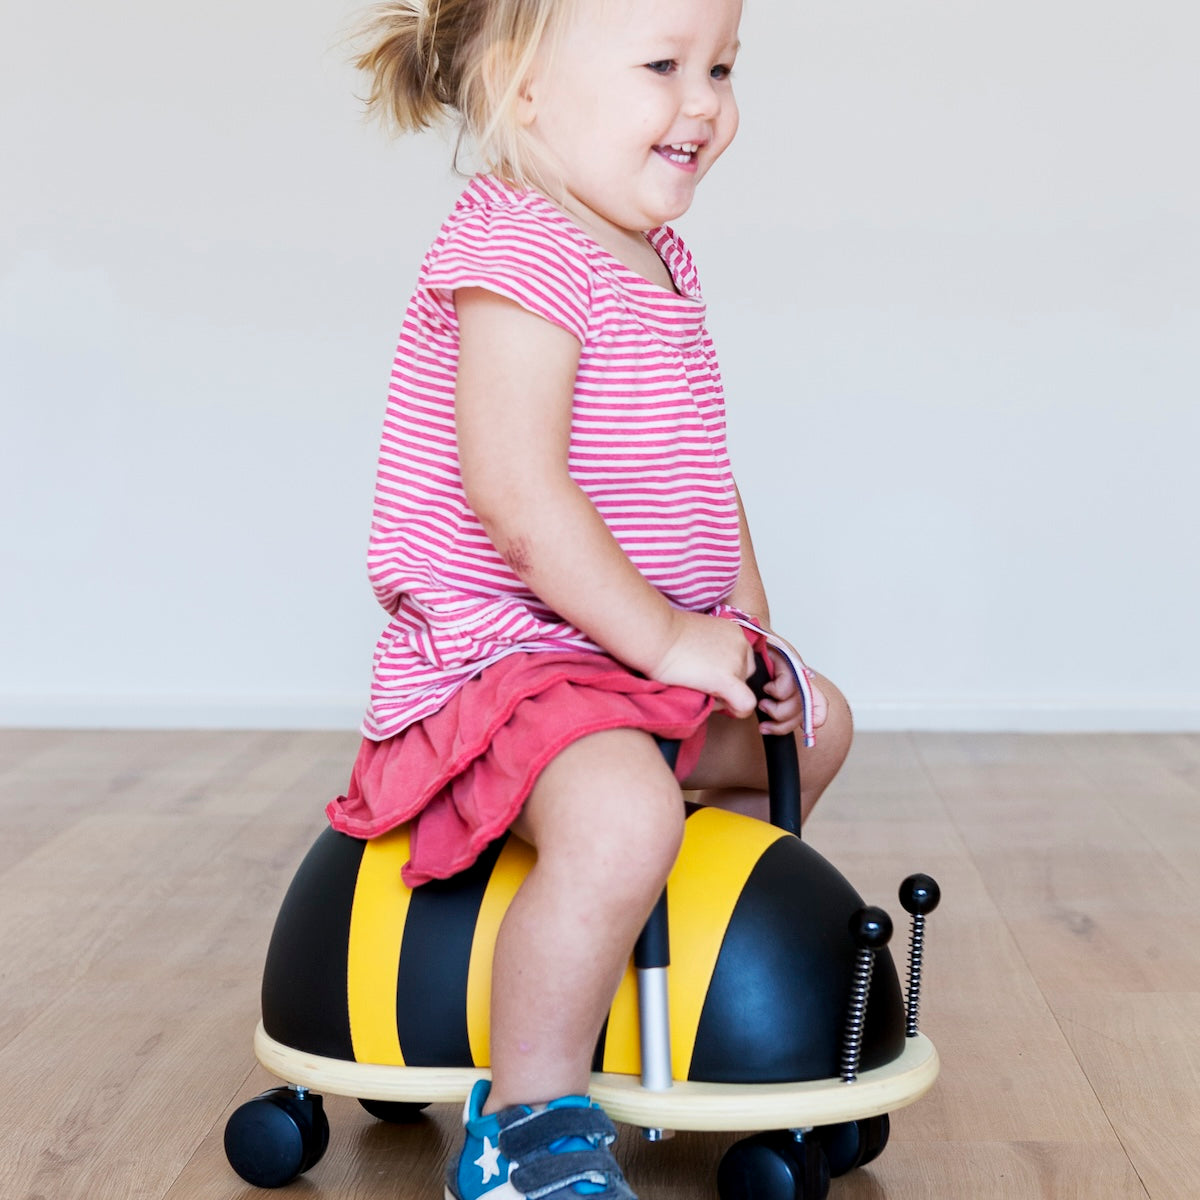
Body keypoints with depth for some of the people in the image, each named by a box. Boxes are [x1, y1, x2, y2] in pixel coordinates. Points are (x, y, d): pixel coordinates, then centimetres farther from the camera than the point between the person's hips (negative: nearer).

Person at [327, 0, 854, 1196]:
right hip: (498, 656, -10)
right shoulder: (517, 255, -19)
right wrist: (667, 637, -21)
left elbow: (696, 474, 18)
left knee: (813, 721, 23)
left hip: (651, 666, 10)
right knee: (623, 812, -36)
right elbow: (518, 502, -28)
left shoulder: (661, 261, 12)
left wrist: (748, 633, 6)